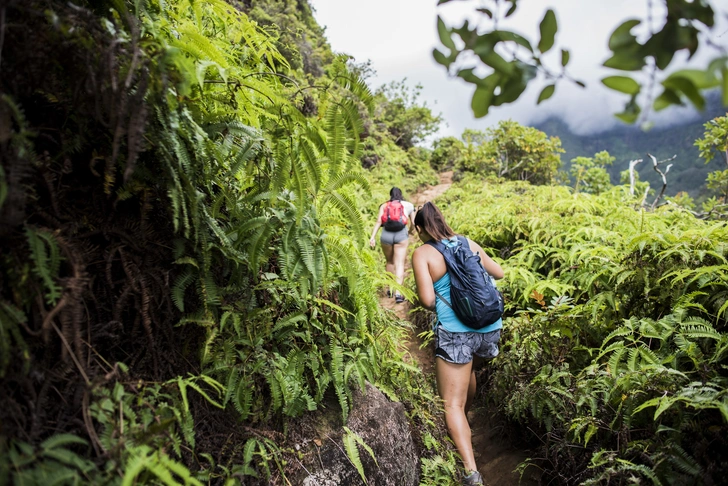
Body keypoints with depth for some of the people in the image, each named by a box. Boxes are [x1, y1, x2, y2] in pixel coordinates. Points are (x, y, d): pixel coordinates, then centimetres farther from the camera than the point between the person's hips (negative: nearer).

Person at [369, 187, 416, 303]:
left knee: (390, 262, 20)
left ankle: (391, 288, 27)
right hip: (401, 235, -1)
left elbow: (378, 222, -1)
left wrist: (373, 237, -7)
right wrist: (410, 231, 32)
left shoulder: (384, 205, 13)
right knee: (400, 264, -3)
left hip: (386, 235, 2)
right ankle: (398, 292, -16)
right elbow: (413, 223, 10)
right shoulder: (408, 205, 14)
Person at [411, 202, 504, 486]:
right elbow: (499, 273, 20)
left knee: (452, 404, 6)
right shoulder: (468, 243, 8)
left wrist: (429, 304, 9)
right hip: (491, 327, 6)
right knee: (468, 369, 34)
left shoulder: (423, 253, -6)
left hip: (455, 332, -6)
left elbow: (427, 300, -14)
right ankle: (464, 420, 53)